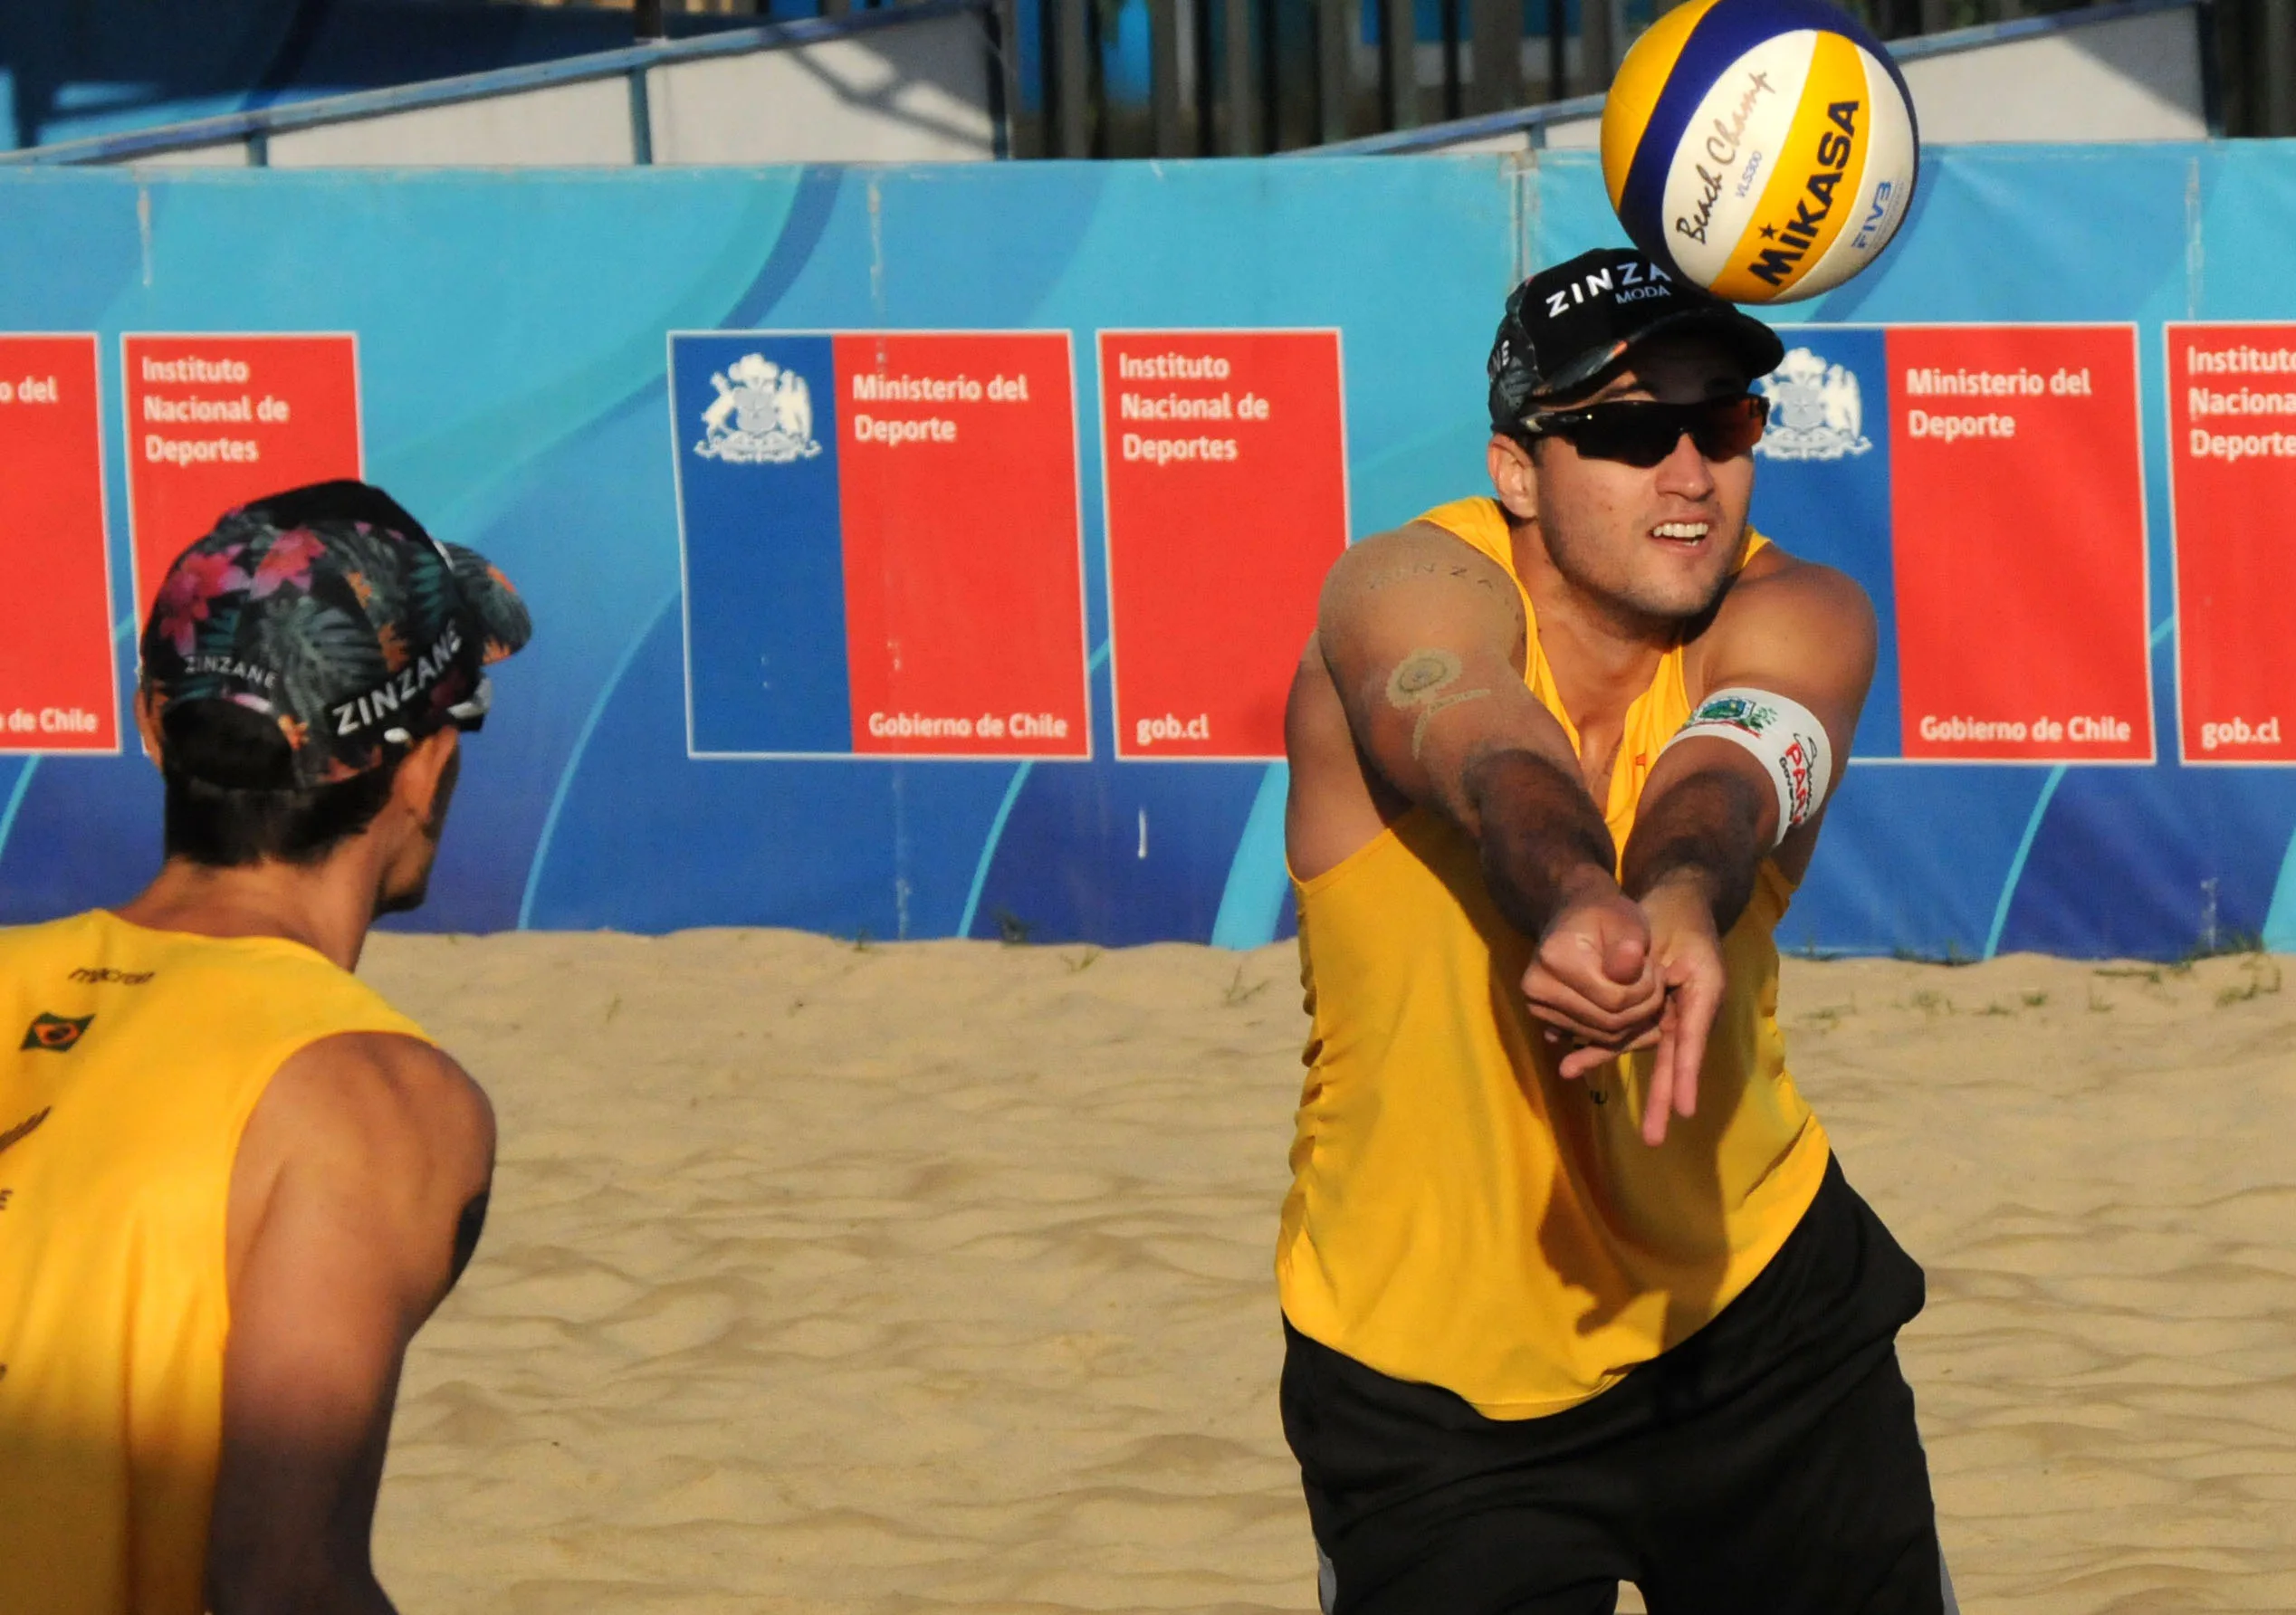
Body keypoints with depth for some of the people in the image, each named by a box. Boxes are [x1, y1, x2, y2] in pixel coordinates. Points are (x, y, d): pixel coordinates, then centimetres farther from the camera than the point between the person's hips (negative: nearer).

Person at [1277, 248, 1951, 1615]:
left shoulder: (1799, 621, -10)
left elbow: (1726, 775, -32)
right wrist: (1578, 906, -63)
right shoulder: (1406, 594, -18)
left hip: (1758, 1292, 3)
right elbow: (1498, 762, -40)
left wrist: (1681, 906, -56)